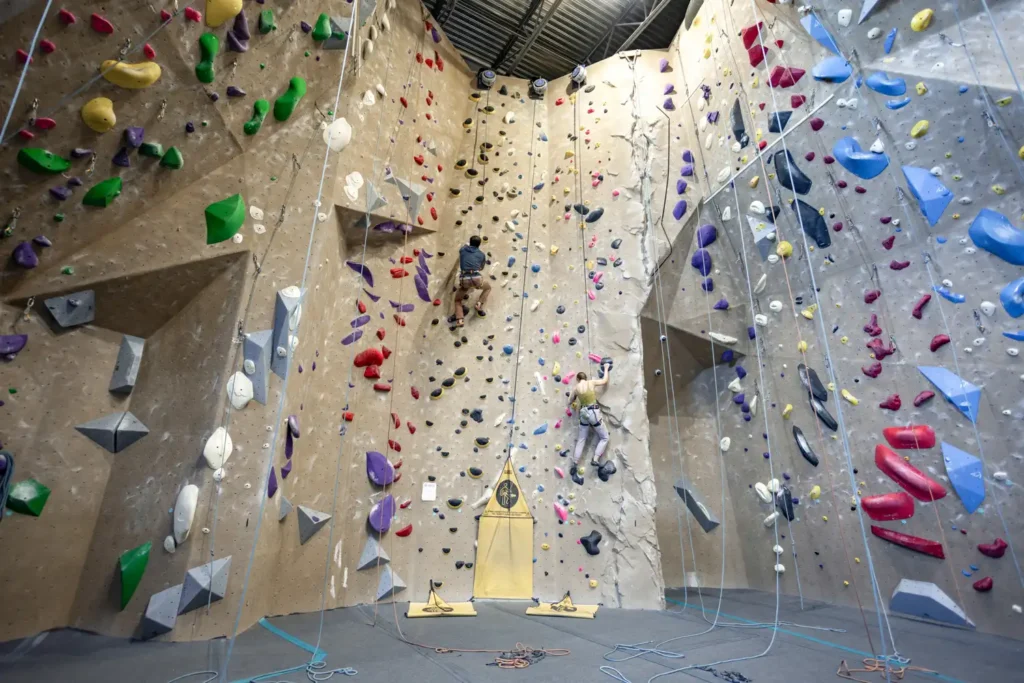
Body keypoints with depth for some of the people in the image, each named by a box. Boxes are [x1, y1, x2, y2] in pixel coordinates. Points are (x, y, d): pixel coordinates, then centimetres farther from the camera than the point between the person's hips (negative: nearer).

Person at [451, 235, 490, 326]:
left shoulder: (463, 250, 17)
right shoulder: (481, 254, 16)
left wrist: (466, 245, 65)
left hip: (464, 279, 1)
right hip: (476, 278, -1)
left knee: (457, 300, 23)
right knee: (488, 287, 33)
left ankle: (459, 319, 1)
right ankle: (479, 304, 15)